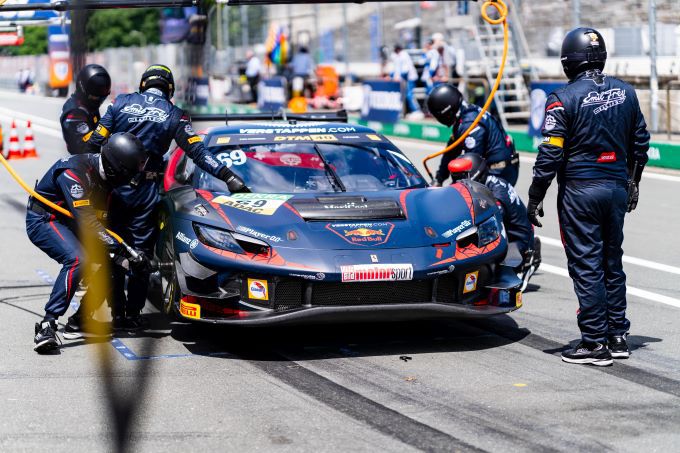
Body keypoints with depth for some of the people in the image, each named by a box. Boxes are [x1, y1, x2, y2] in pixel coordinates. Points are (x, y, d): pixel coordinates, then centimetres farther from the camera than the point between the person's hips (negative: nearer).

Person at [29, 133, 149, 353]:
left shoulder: (104, 172, -4)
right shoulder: (74, 172, -30)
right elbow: (87, 220, -36)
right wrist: (123, 250, -39)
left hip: (68, 221, 9)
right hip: (43, 220, -9)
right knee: (76, 259, -33)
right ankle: (47, 326, -35)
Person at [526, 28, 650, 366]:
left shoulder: (564, 99, -12)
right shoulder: (625, 93, 6)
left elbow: (550, 152, -14)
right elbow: (640, 141, 15)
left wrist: (535, 197, -7)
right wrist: (632, 181, 27)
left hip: (580, 190, -6)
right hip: (617, 186, 6)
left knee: (586, 266, -1)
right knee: (612, 262, 15)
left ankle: (595, 343, 0)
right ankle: (618, 336, 20)